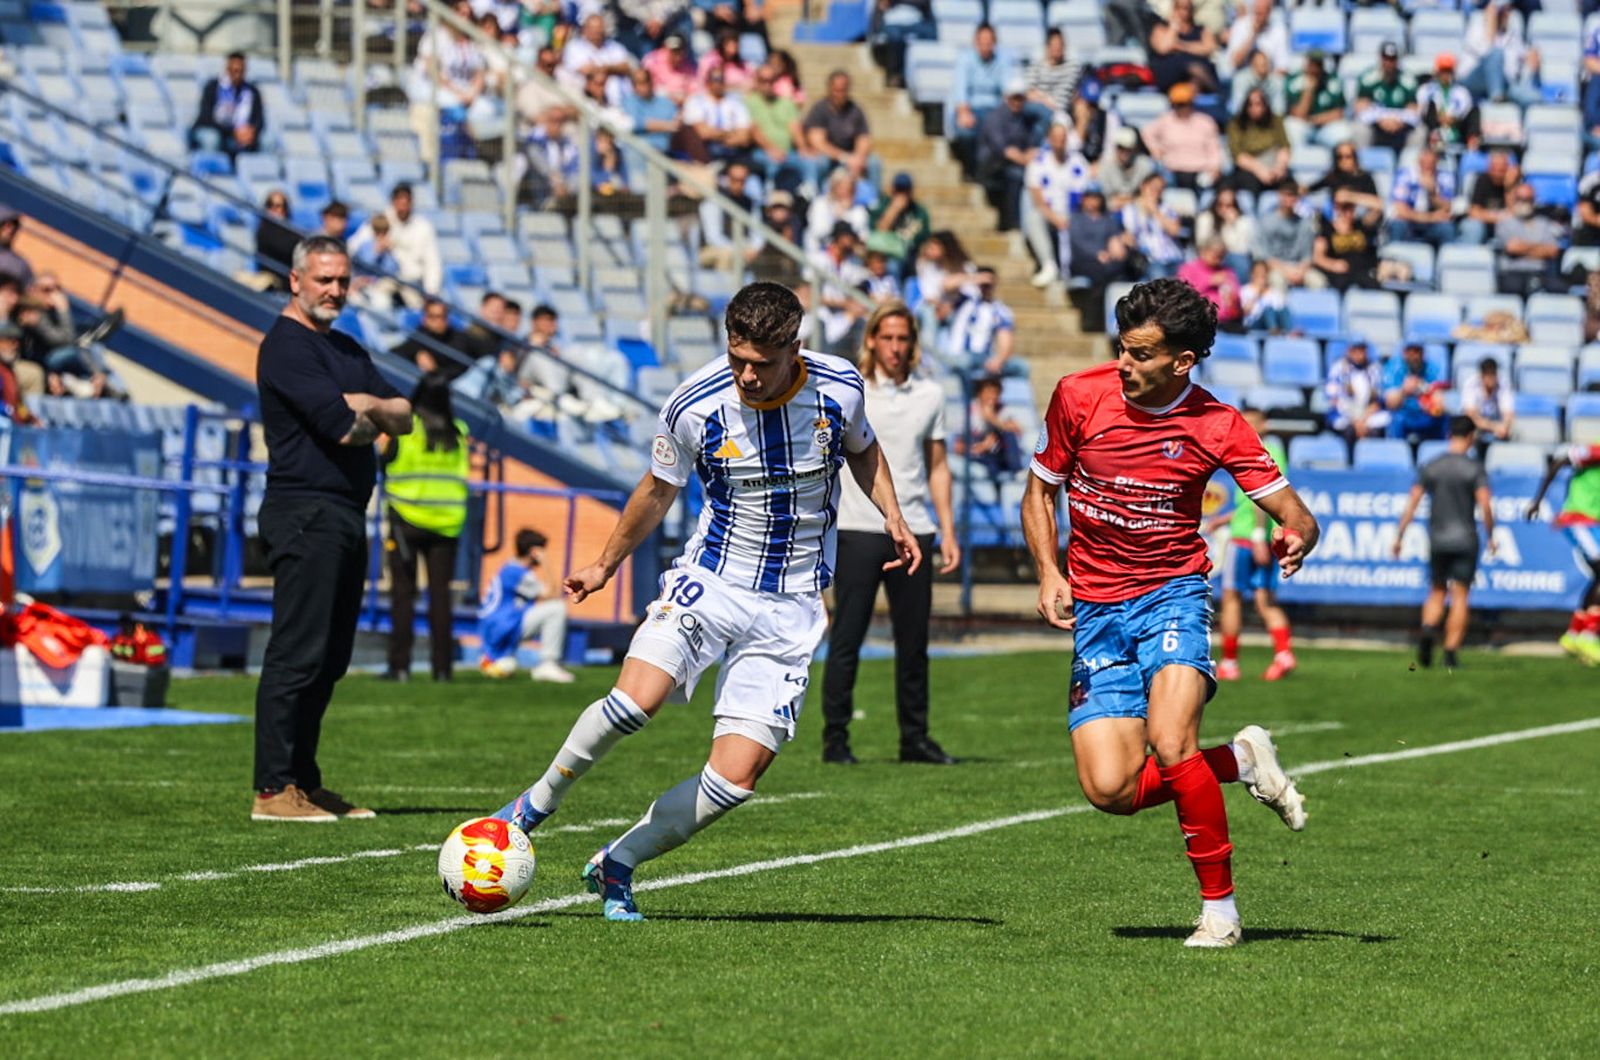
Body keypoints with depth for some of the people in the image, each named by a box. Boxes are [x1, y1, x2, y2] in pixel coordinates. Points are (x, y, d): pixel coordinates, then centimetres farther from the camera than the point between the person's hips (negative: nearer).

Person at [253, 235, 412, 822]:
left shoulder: (347, 349, 20)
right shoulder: (287, 345, -9)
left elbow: (402, 417, 13)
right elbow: (344, 428, -18)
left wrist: (367, 406, -7)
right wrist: (372, 418, 3)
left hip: (346, 516, 10)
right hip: (307, 513, -10)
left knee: (329, 659, 10)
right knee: (297, 655, -12)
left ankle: (305, 783, 15)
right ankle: (273, 790, -12)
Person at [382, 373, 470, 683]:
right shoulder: (459, 433, 1)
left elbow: (385, 463, -2)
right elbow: (465, 471, 8)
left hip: (406, 520, -3)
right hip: (446, 522, 3)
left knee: (403, 592, 1)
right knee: (440, 594, 6)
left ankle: (400, 665, -3)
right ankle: (442, 666, 4)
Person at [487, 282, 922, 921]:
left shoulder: (840, 389, -8)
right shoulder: (695, 406, -12)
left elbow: (862, 448, 17)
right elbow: (659, 488, 8)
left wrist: (893, 516, 1)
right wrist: (606, 564, 18)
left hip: (791, 609, 1)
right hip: (710, 580, -1)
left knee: (736, 776, -9)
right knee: (636, 699, -29)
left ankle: (616, 865, 11)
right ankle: (540, 800, -3)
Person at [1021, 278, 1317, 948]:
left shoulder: (1217, 427, -8)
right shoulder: (1079, 396, -4)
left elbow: (1293, 512, -6)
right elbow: (1040, 491, 10)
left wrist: (1297, 537, -30)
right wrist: (1050, 576, -4)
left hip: (1172, 595, -2)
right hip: (1095, 612, 2)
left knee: (1170, 744, -28)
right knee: (1110, 789, -11)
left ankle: (1219, 907, -11)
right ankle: (1241, 760, 16)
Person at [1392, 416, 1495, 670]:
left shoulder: (1429, 468, 3)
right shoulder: (1474, 469, -4)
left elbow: (1412, 503, 0)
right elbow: (1485, 506, -10)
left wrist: (1399, 537, 5)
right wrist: (1490, 537, 3)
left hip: (1437, 540, 2)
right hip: (1465, 539, -2)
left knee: (1436, 592, 14)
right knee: (1459, 597, 2)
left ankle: (1428, 630, -14)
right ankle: (1451, 652, -3)